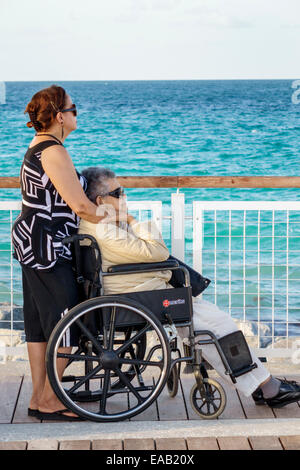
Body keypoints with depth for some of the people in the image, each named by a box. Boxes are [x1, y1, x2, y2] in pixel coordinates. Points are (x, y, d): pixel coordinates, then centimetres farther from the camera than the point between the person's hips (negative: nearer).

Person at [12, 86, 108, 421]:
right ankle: (48, 400, 6)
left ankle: (39, 397, 21)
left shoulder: (39, 147, 14)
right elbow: (80, 206, -21)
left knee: (39, 322, 13)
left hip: (32, 243, 11)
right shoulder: (53, 152, -18)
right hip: (46, 247, -11)